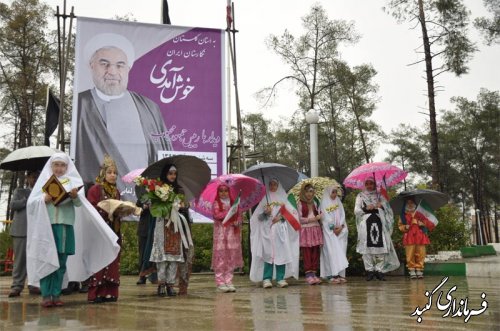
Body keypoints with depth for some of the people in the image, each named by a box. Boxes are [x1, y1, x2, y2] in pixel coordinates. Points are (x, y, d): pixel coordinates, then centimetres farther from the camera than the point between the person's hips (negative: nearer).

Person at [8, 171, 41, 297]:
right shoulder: (19, 191, 17)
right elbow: (13, 205, 2)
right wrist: (28, 200, -4)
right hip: (21, 230, -1)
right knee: (20, 258, -3)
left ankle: (34, 285, 4)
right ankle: (17, 286, -1)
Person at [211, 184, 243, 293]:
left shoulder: (233, 203, 16)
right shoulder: (216, 203, 5)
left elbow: (239, 215, 11)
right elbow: (217, 215, -11)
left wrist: (238, 221, -10)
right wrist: (230, 212, -14)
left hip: (232, 233, 4)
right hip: (220, 232, -4)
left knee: (231, 257, 3)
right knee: (220, 257, -6)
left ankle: (229, 282, 9)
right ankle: (220, 283, -1)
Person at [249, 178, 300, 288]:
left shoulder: (283, 198, 14)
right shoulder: (264, 199, 10)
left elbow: (292, 212, 8)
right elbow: (258, 216, 6)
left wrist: (281, 216, -7)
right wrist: (265, 213, -13)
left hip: (281, 230, 1)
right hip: (267, 230, -1)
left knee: (281, 253, -5)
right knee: (268, 253, -7)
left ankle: (280, 278, 0)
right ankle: (266, 279, -5)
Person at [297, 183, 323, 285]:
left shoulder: (315, 203, 17)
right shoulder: (300, 204, -1)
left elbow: (320, 215, 16)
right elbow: (299, 219, -8)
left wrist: (320, 216, -6)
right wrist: (312, 219, -10)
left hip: (316, 230, 5)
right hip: (305, 230, -5)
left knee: (316, 253, 1)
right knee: (307, 253, -6)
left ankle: (314, 274, 5)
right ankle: (308, 274, -3)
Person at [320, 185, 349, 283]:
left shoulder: (338, 202, 14)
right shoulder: (324, 203, 0)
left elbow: (342, 215, 8)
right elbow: (325, 217, -6)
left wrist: (340, 226, -6)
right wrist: (333, 227, -11)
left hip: (341, 230, 5)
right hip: (329, 230, -5)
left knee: (341, 251, -1)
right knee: (332, 251, -10)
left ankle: (340, 274, 0)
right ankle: (333, 275, -12)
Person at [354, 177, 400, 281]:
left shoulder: (379, 195, 18)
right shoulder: (360, 196, 13)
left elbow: (388, 209, 13)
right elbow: (356, 210, 5)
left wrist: (382, 206, -7)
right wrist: (366, 208, -10)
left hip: (379, 223, 1)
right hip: (366, 224, -1)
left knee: (380, 246, -7)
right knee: (367, 247, -6)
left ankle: (379, 270, -2)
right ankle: (369, 270, -2)